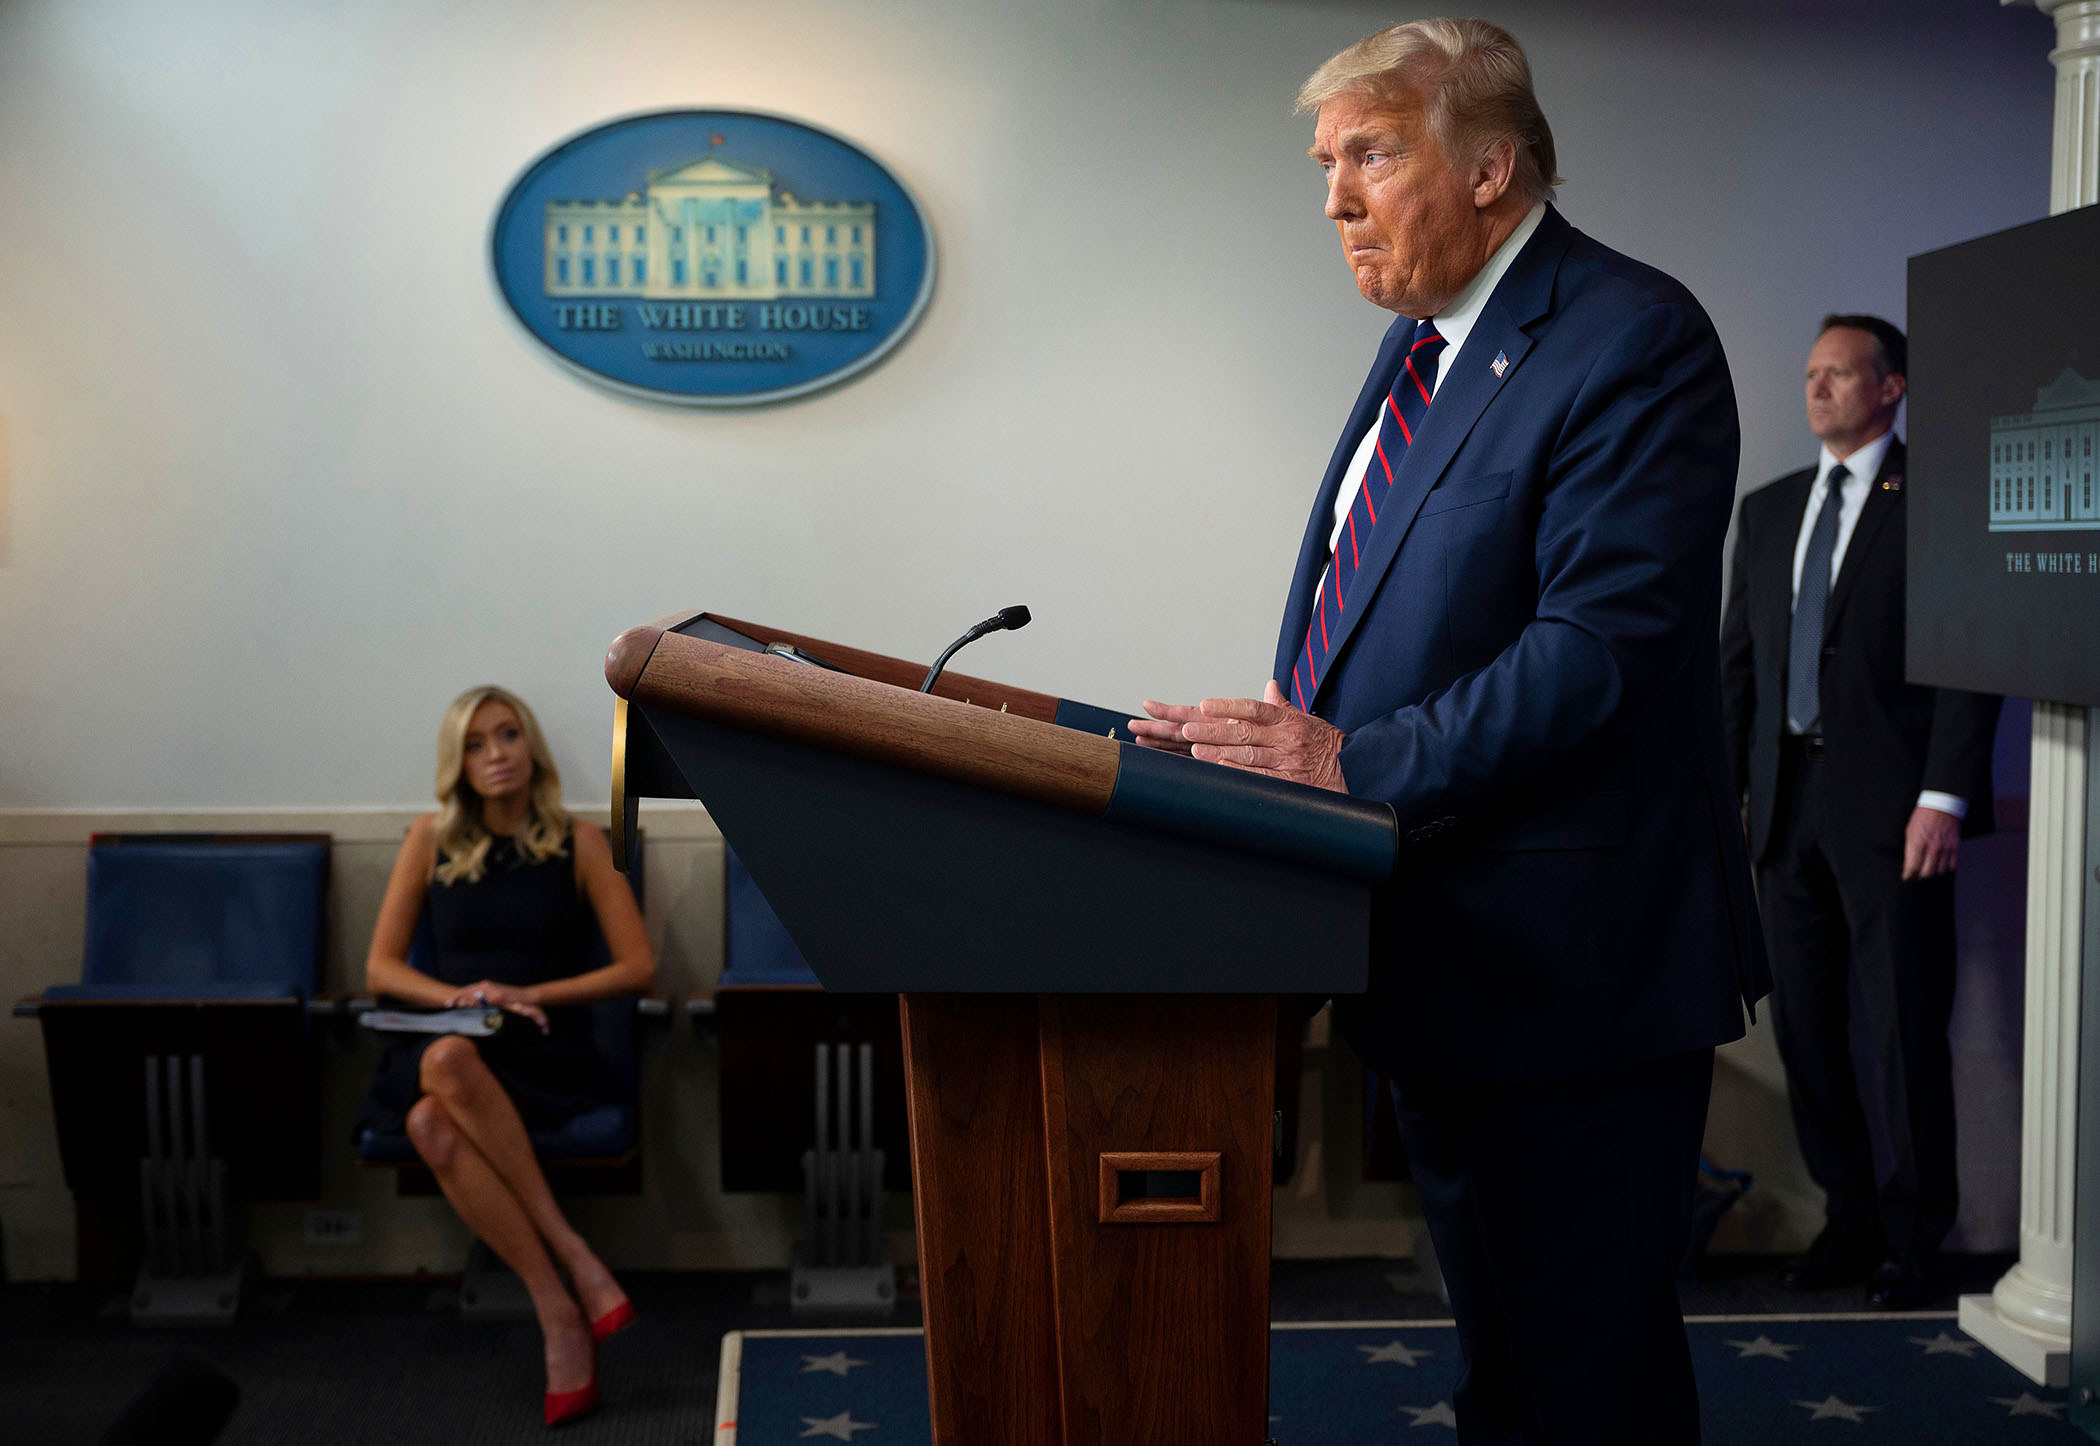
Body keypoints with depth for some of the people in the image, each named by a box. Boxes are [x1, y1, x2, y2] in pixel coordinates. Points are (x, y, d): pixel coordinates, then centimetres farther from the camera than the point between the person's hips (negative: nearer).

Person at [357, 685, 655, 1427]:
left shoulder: (579, 843, 7)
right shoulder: (432, 840, 11)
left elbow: (639, 967, 3)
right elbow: (381, 968, 10)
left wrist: (530, 993, -8)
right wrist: (457, 996, -10)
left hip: (544, 1055, -2)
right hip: (447, 1043, 2)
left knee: (447, 1064, -38)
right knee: (433, 1130, -36)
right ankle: (573, 1261, -31)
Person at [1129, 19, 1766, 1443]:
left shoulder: (1636, 338, -15)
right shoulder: (1424, 340, 14)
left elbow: (1603, 640, -24)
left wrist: (1355, 762, -27)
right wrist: (1281, 740, 3)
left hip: (1567, 958, -9)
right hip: (1441, 952, 9)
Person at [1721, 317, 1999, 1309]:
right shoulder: (1768, 509, 17)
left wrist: (1945, 797, -15)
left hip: (1891, 810, -6)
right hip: (1788, 806, 6)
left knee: (1906, 1031, -2)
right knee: (1804, 1026, 8)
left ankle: (1913, 1240, 10)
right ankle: (1851, 1218, 21)